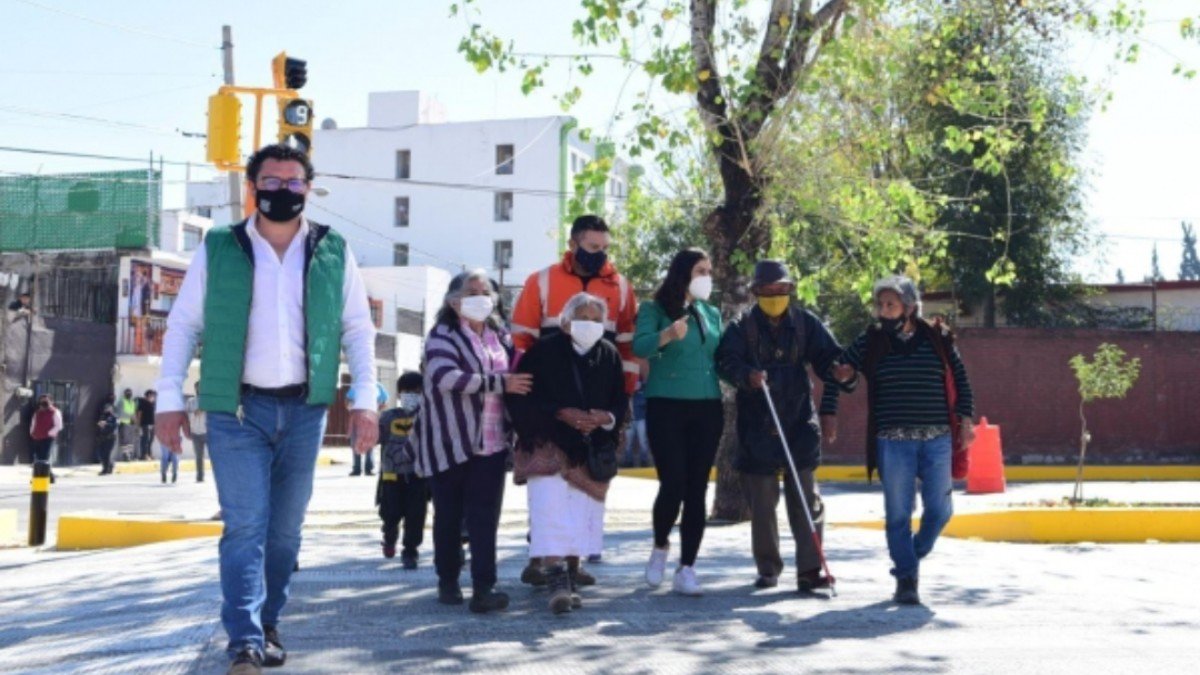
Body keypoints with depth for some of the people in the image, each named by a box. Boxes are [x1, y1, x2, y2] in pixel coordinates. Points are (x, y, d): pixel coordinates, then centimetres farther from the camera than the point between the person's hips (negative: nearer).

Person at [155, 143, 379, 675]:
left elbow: (358, 329, 7)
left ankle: (267, 625, 25)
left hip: (304, 409, 2)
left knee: (286, 528, 10)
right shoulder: (217, 249, 2)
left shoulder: (333, 252, 6)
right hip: (235, 409, -2)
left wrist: (366, 400, -2)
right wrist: (170, 399, -3)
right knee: (245, 526, -8)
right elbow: (183, 324, 4)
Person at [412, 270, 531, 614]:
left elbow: (517, 372, 29)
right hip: (450, 443, -4)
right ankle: (448, 582, 21)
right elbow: (445, 377, -22)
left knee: (485, 518, -4)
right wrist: (499, 383, -23)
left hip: (491, 442, 4)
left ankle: (484, 588, -6)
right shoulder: (443, 335, -5)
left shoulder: (500, 336, 14)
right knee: (449, 516, 7)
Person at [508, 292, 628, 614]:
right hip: (548, 445, -3)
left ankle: (571, 579, 15)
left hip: (591, 450, 4)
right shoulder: (544, 351, -4)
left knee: (584, 515, 1)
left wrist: (607, 417, -11)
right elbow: (521, 398, -6)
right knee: (550, 508, -17)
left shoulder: (609, 355, 6)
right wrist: (561, 413, -15)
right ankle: (555, 580, -17)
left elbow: (621, 401, 11)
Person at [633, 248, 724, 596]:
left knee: (697, 489, 3)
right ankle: (660, 547, 19)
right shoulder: (655, 310, -2)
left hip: (707, 409, 4)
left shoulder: (712, 313, 14)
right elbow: (639, 346, -20)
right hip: (666, 407, -4)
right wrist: (667, 335, -39)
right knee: (673, 484, -9)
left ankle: (686, 569, 9)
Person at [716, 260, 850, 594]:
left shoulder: (806, 324, 3)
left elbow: (831, 363, 1)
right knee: (761, 503, 6)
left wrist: (828, 410, -7)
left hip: (800, 427, 1)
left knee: (806, 501, -3)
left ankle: (809, 571, -2)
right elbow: (725, 360, -14)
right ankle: (768, 569, 19)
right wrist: (747, 375, -36)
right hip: (757, 430, 0)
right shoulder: (742, 327, 0)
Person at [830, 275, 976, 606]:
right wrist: (843, 373, -11)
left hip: (938, 439, 1)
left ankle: (909, 559, 29)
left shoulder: (938, 339, 4)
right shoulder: (871, 342, 4)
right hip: (894, 441, -1)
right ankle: (906, 578, 12)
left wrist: (966, 421, 2)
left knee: (939, 510, 5)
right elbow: (839, 369, 12)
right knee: (898, 513, 1)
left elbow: (961, 381, 9)